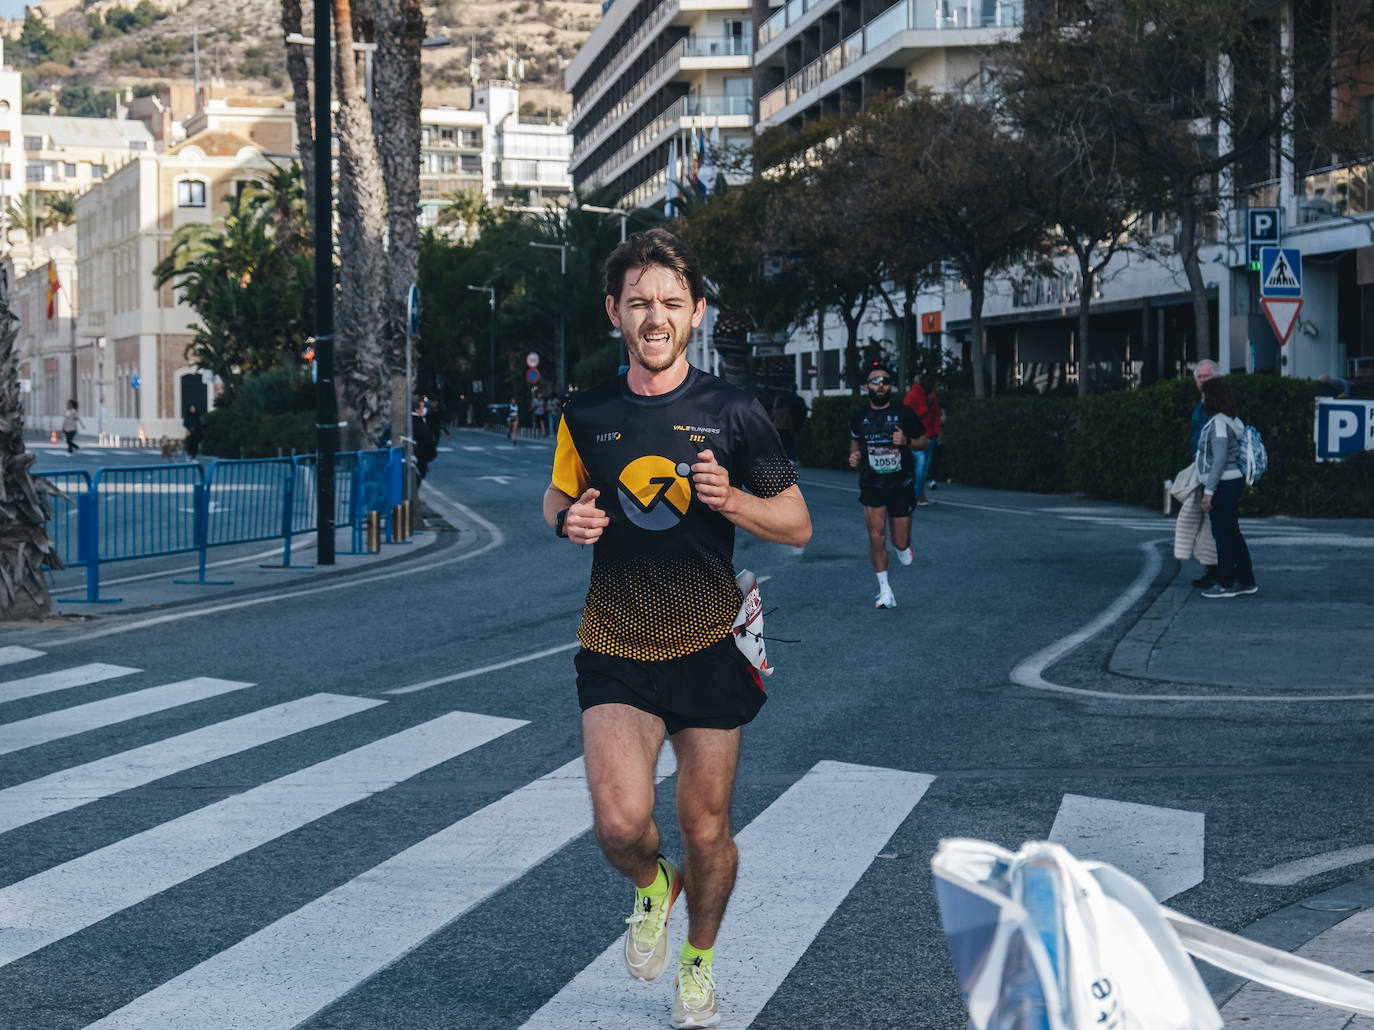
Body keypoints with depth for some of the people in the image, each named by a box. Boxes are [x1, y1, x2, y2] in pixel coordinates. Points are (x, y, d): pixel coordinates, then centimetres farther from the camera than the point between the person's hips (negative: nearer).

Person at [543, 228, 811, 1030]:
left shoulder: (733, 413, -6)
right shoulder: (588, 414, 0)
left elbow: (797, 525, -1)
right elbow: (560, 496, 18)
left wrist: (730, 499, -21)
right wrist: (568, 519, -7)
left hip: (710, 646, 0)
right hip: (615, 648, 1)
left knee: (707, 830, 7)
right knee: (621, 822, -16)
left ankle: (699, 961, 36)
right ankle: (651, 888, 21)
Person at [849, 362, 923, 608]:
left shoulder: (904, 413, -4)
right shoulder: (859, 417, 1)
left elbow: (923, 442, 5)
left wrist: (906, 441, -16)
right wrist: (855, 454, -1)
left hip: (901, 485, -1)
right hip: (871, 485, 1)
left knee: (901, 543, 4)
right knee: (876, 536, -11)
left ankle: (902, 545, 44)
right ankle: (884, 590, 1)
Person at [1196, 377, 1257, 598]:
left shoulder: (1219, 423, -17)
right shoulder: (1231, 421, 13)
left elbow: (1220, 459, -22)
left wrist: (1209, 491, -22)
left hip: (1223, 484, -10)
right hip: (1233, 481, 10)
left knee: (1223, 533, -4)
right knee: (1232, 533, 14)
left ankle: (1226, 584, -1)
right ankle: (1246, 581, 18)